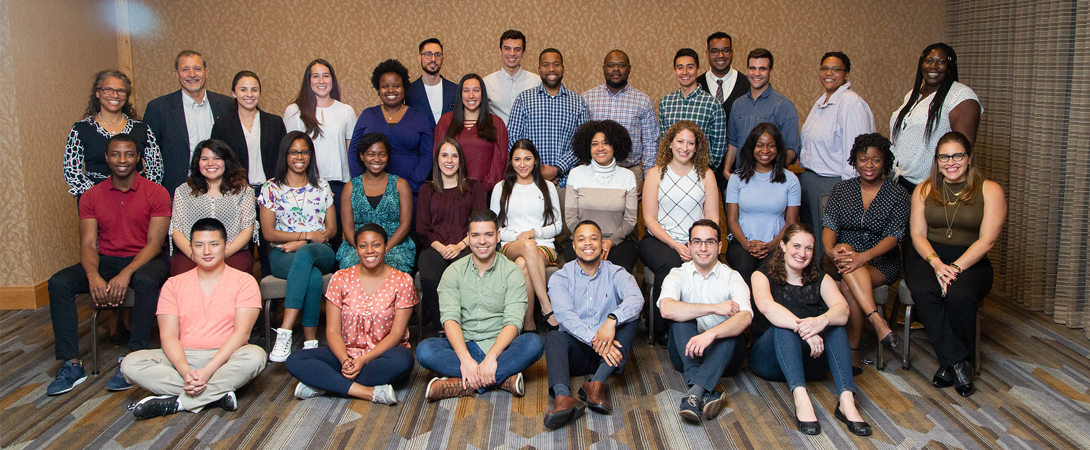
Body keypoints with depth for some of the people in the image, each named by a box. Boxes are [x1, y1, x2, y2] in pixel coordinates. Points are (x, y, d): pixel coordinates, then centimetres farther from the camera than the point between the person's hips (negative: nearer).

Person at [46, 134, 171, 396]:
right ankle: (71, 364, -17)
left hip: (144, 259, -4)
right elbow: (87, 244, -1)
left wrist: (126, 274, -27)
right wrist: (93, 276, -23)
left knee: (146, 281, -38)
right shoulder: (91, 197, 6)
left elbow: (154, 243, -12)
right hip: (105, 260, 4)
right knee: (58, 283, -21)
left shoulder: (156, 193, -4)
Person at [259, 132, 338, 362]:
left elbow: (332, 229, 10)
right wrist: (308, 234, -8)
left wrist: (302, 243, -9)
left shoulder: (321, 186, 16)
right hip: (283, 254, -1)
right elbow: (268, 233, 1)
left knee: (304, 254, -39)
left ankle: (284, 332, -45)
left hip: (320, 253, 1)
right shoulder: (271, 188, 9)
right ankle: (310, 341, -37)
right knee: (313, 276, -38)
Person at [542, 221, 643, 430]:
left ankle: (597, 383, -38)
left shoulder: (616, 274, 5)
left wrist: (612, 320, -37)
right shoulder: (560, 278, 4)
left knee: (631, 319, -23)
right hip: (576, 351, 0)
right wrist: (595, 340, -30)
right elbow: (565, 314, -14)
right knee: (553, 337, -29)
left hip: (610, 351, 1)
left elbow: (636, 299, -17)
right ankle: (562, 397, -55)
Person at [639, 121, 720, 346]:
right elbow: (650, 219, 0)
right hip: (658, 240, -1)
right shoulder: (656, 174, 7)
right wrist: (675, 245, -14)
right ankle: (659, 328, -15)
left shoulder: (706, 175, 12)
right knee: (670, 265, -35)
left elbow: (712, 218, 7)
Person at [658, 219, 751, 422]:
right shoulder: (678, 275, 1)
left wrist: (711, 334, -41)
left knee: (732, 332, -31)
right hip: (688, 353, 1)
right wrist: (714, 308, -24)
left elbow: (745, 317, -23)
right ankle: (708, 394, -45)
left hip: (723, 353, 0)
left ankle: (694, 392, -48)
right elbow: (667, 309, -23)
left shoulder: (732, 278, -1)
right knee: (681, 322, -28)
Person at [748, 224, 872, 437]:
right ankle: (801, 398, -49)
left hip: (810, 361, 3)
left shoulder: (820, 280, 9)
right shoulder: (763, 275, 1)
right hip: (769, 361, -2)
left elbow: (843, 310, -14)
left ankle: (846, 399, -39)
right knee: (783, 324, -31)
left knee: (835, 322, -22)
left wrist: (822, 321, -37)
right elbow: (766, 306, -24)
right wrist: (803, 327, -40)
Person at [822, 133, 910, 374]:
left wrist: (864, 256, -28)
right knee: (845, 254, -35)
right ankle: (877, 320, -43)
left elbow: (894, 236, -10)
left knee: (848, 285, -33)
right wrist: (830, 249, -24)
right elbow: (829, 225, 0)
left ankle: (852, 351, -25)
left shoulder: (897, 194, 2)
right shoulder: (841, 189, 11)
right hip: (838, 263, 2)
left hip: (881, 262, -2)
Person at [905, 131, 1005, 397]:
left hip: (970, 260, -2)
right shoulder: (924, 190, 11)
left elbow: (987, 240, -6)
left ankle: (948, 363, -12)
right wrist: (936, 263, -16)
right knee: (924, 292, -33)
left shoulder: (990, 191, 3)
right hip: (928, 256, 2)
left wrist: (955, 267, -19)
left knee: (959, 295, -35)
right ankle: (959, 364, -23)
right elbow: (918, 234, 4)